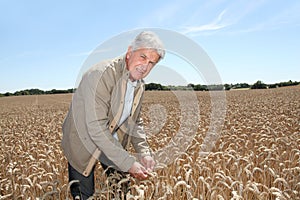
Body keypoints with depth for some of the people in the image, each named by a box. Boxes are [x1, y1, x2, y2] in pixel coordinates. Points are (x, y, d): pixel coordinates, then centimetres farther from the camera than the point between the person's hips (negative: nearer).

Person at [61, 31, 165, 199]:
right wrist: (129, 163, -32)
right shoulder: (101, 75, -30)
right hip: (84, 143, -6)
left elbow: (135, 122, 6)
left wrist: (144, 152, -10)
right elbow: (96, 128, -34)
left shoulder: (140, 85, -3)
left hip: (113, 141, 7)